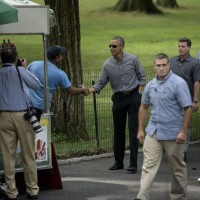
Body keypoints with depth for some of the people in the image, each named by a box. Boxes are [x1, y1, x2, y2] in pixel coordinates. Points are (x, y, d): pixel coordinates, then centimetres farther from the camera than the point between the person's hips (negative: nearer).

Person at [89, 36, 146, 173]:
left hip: (133, 96, -3)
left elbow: (142, 77, 5)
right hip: (118, 98, 3)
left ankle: (133, 164, -9)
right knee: (118, 131, 7)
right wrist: (90, 90, -17)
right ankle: (118, 162, 18)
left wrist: (140, 94, -3)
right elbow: (101, 83, 1)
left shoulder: (133, 60, -5)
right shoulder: (108, 64, 0)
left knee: (133, 129, -8)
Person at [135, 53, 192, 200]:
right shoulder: (151, 85, 7)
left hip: (173, 133, -5)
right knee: (149, 166, -4)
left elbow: (188, 109, -14)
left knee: (177, 167, 9)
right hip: (153, 132, 5)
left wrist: (183, 131, -19)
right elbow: (144, 107, 18)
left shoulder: (178, 83, -11)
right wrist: (140, 129, 13)